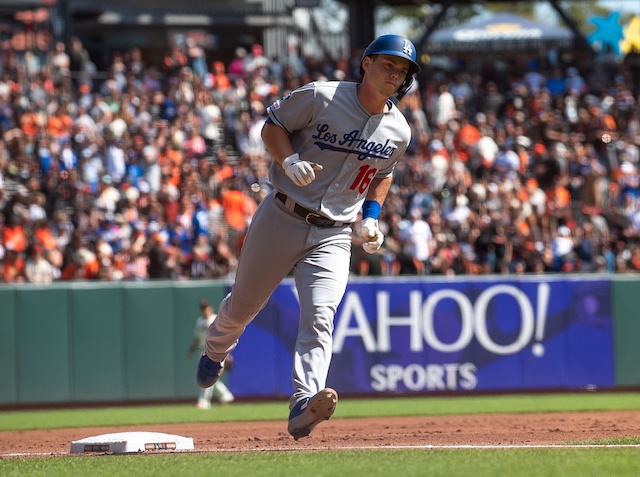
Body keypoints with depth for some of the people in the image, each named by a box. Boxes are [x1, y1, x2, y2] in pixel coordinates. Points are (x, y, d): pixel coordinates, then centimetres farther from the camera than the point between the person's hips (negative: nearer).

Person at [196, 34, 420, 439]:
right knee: (243, 305, 13)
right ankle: (216, 351, 48)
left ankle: (303, 405, -34)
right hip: (282, 219, -2)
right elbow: (272, 125, -1)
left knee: (319, 317, -20)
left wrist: (370, 217, 7)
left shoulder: (399, 131, 4)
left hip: (333, 236, 2)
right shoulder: (321, 97, -10)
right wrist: (289, 160, -20)